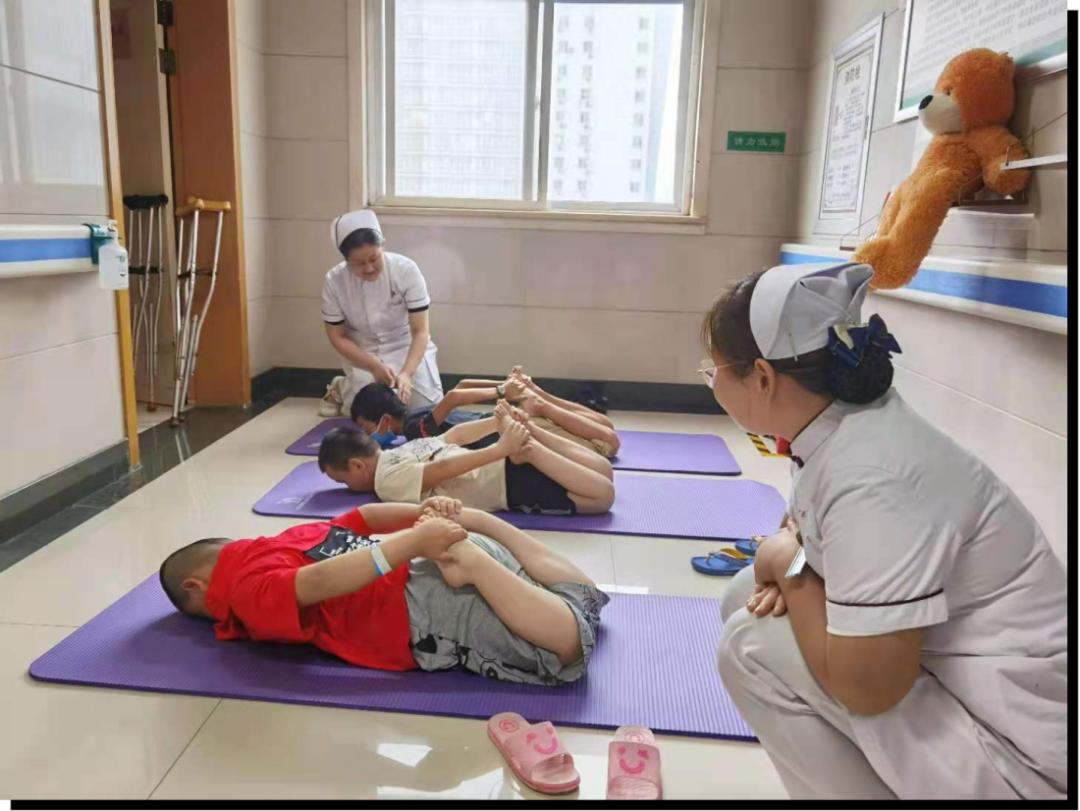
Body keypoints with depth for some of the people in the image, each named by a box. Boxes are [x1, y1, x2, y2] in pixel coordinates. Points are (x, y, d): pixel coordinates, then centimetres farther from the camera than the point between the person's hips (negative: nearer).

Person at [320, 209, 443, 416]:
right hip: (362, 352, 0)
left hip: (406, 346, 0)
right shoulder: (334, 281, -20)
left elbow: (421, 331, -23)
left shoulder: (406, 269, -24)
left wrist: (406, 373, -39)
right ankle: (340, 388, 16)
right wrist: (375, 366, -23)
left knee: (428, 406, -13)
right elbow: (338, 336, -10)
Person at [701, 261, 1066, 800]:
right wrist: (786, 580, -9)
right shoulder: (836, 429, -4)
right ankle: (891, 774, 16)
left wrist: (789, 568, -15)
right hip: (941, 671, 8)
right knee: (749, 599, 7)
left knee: (752, 645, -17)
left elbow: (866, 685, -28)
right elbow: (803, 541, 13)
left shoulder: (872, 476, -30)